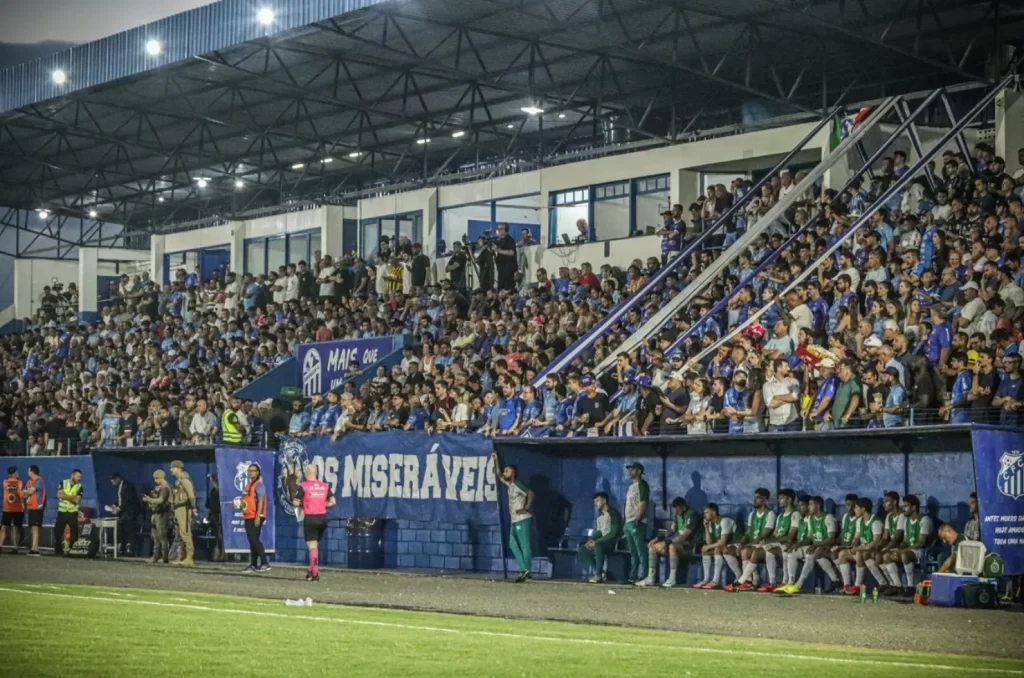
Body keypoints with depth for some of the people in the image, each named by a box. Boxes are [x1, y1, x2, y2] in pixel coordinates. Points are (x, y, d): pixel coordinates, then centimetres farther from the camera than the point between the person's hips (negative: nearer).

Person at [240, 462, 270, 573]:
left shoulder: (259, 485, -11)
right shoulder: (248, 484, 17)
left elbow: (261, 501, -18)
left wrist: (258, 516, -24)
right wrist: (240, 503, 7)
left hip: (255, 517, -9)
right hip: (249, 517, 9)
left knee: (254, 539, -13)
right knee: (252, 541, 11)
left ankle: (265, 564, -14)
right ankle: (253, 565, 15)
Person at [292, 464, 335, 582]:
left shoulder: (303, 486, -7)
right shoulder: (325, 486, 6)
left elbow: (295, 503, -9)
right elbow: (332, 502, 6)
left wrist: (301, 505, 11)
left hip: (310, 518, -4)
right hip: (322, 518, 5)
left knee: (312, 546, 0)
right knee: (315, 545, 19)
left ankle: (315, 574, -5)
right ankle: (312, 570, 24)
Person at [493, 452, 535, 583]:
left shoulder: (518, 484, -12)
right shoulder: (510, 484, 14)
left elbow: (530, 493, -23)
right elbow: (499, 475, 28)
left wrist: (526, 508, -24)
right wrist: (496, 461, 23)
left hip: (523, 520, -10)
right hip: (515, 520, 10)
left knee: (525, 546, -8)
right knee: (513, 545, 9)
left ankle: (526, 571, -8)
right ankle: (524, 570, 8)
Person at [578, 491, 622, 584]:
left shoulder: (613, 514, -11)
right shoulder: (600, 516, 15)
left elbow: (614, 533, -19)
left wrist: (596, 542, -21)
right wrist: (591, 540, -5)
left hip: (613, 543, -9)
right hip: (602, 542, 9)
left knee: (598, 545, -37)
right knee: (583, 549, -8)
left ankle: (599, 575, -32)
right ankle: (600, 572, -11)